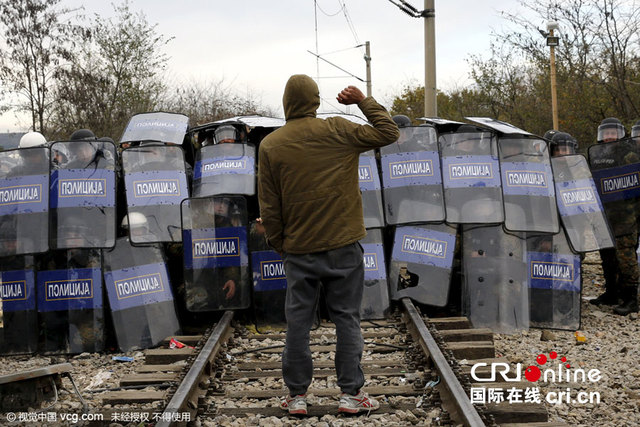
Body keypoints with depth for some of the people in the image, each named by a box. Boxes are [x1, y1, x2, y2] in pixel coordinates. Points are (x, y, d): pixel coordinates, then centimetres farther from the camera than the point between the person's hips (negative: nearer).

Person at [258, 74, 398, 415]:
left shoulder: (270, 145, 1)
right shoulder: (337, 131, -4)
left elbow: (269, 207, 2)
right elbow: (388, 132, 4)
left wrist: (278, 245, 12)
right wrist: (364, 102, 12)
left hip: (298, 249, 2)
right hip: (343, 246, -1)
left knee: (298, 321, 8)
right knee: (347, 318, 6)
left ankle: (296, 395, 14)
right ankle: (351, 393, 10)